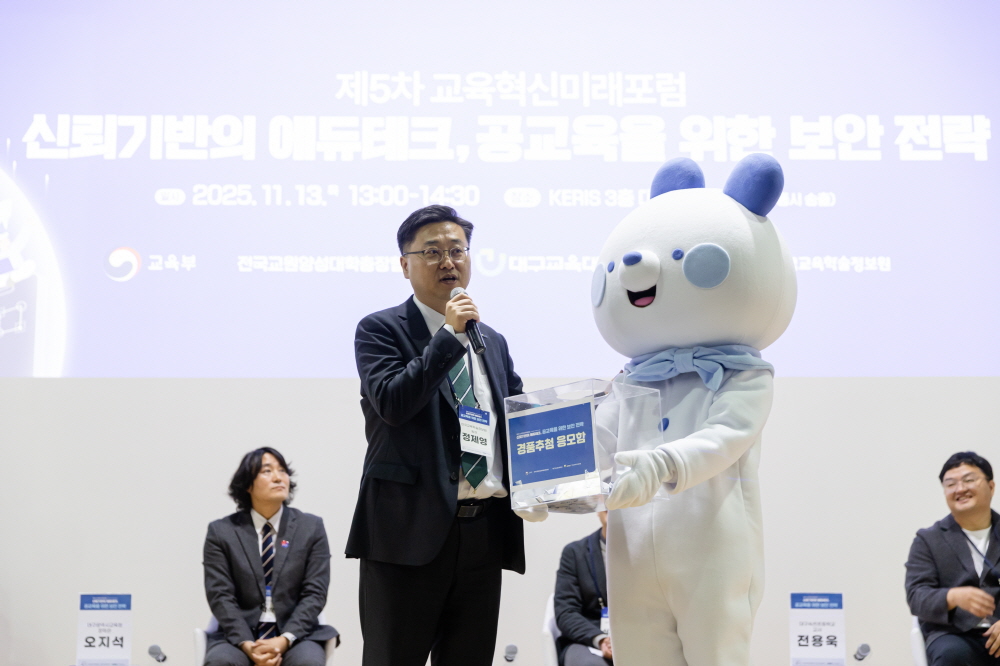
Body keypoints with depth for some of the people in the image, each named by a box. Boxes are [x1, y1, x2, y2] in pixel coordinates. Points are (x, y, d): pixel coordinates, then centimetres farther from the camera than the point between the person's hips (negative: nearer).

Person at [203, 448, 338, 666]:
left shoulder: (311, 528, 5)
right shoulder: (221, 532, 3)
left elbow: (314, 593, -2)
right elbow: (220, 596, -3)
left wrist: (284, 640, -17)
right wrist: (247, 645, -19)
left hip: (295, 633, 0)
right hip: (240, 634, 0)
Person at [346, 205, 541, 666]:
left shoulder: (493, 342, 18)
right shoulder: (381, 329, 0)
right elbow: (391, 403, -16)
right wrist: (451, 334, -13)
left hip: (486, 533, 6)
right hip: (411, 529, -5)